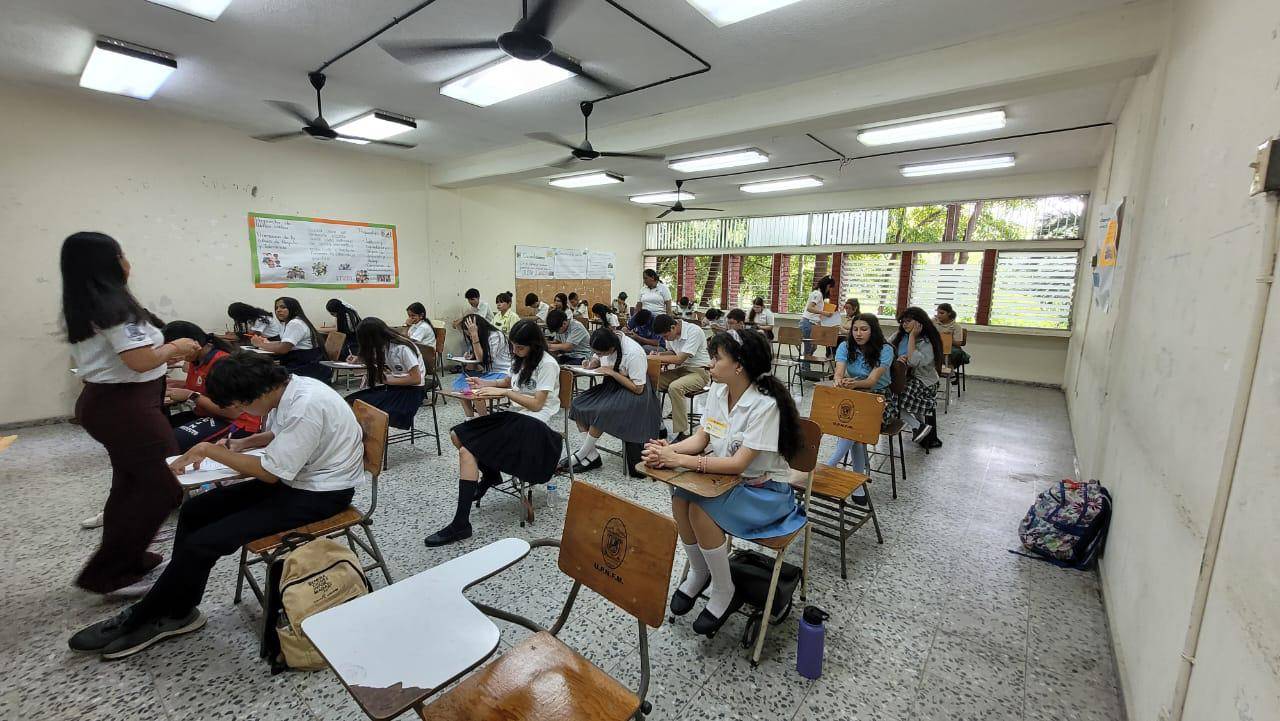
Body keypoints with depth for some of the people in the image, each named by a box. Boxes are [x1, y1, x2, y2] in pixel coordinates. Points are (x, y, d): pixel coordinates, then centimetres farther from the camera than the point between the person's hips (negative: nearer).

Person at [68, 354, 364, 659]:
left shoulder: (306, 406, -29)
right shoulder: (287, 390, -1)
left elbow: (271, 473, -22)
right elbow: (279, 434, 21)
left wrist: (211, 450, -11)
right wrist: (241, 444, 4)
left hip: (319, 495, -9)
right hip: (292, 477, 9)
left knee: (203, 543, -11)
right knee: (195, 511, 7)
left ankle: (136, 620, 15)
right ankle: (177, 611, 18)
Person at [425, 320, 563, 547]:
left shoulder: (547, 364, -13)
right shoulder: (522, 359, 13)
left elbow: (536, 404, -16)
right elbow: (508, 382, 29)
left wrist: (504, 392, -16)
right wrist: (486, 384, 10)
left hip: (533, 424, -9)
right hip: (515, 416, 9)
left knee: (467, 451, -20)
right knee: (457, 435, 0)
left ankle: (461, 524, -16)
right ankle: (490, 474, 17)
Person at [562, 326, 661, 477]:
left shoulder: (634, 353, -27)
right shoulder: (604, 345, -7)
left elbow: (638, 388, -22)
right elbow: (596, 359, 17)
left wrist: (612, 372, -24)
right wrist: (590, 364, -7)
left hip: (632, 394, -7)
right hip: (611, 386, 8)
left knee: (601, 412, -30)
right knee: (578, 406, -13)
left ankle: (580, 455, -9)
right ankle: (592, 455, -7)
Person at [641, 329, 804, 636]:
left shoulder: (765, 404, -25)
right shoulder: (718, 391, -4)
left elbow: (739, 464, -28)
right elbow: (701, 439, -2)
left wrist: (680, 460, -31)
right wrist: (667, 450, -21)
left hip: (765, 489, -6)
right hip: (727, 477, 6)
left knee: (700, 508, -27)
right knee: (680, 497, -20)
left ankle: (723, 589, -3)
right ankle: (698, 571, 5)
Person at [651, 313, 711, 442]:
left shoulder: (694, 332, -22)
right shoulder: (671, 334, 1)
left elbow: (679, 359, -24)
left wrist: (657, 357, -16)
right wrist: (659, 355, -4)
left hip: (700, 372, -8)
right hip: (682, 369, 8)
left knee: (675, 387, -33)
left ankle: (683, 433, -23)